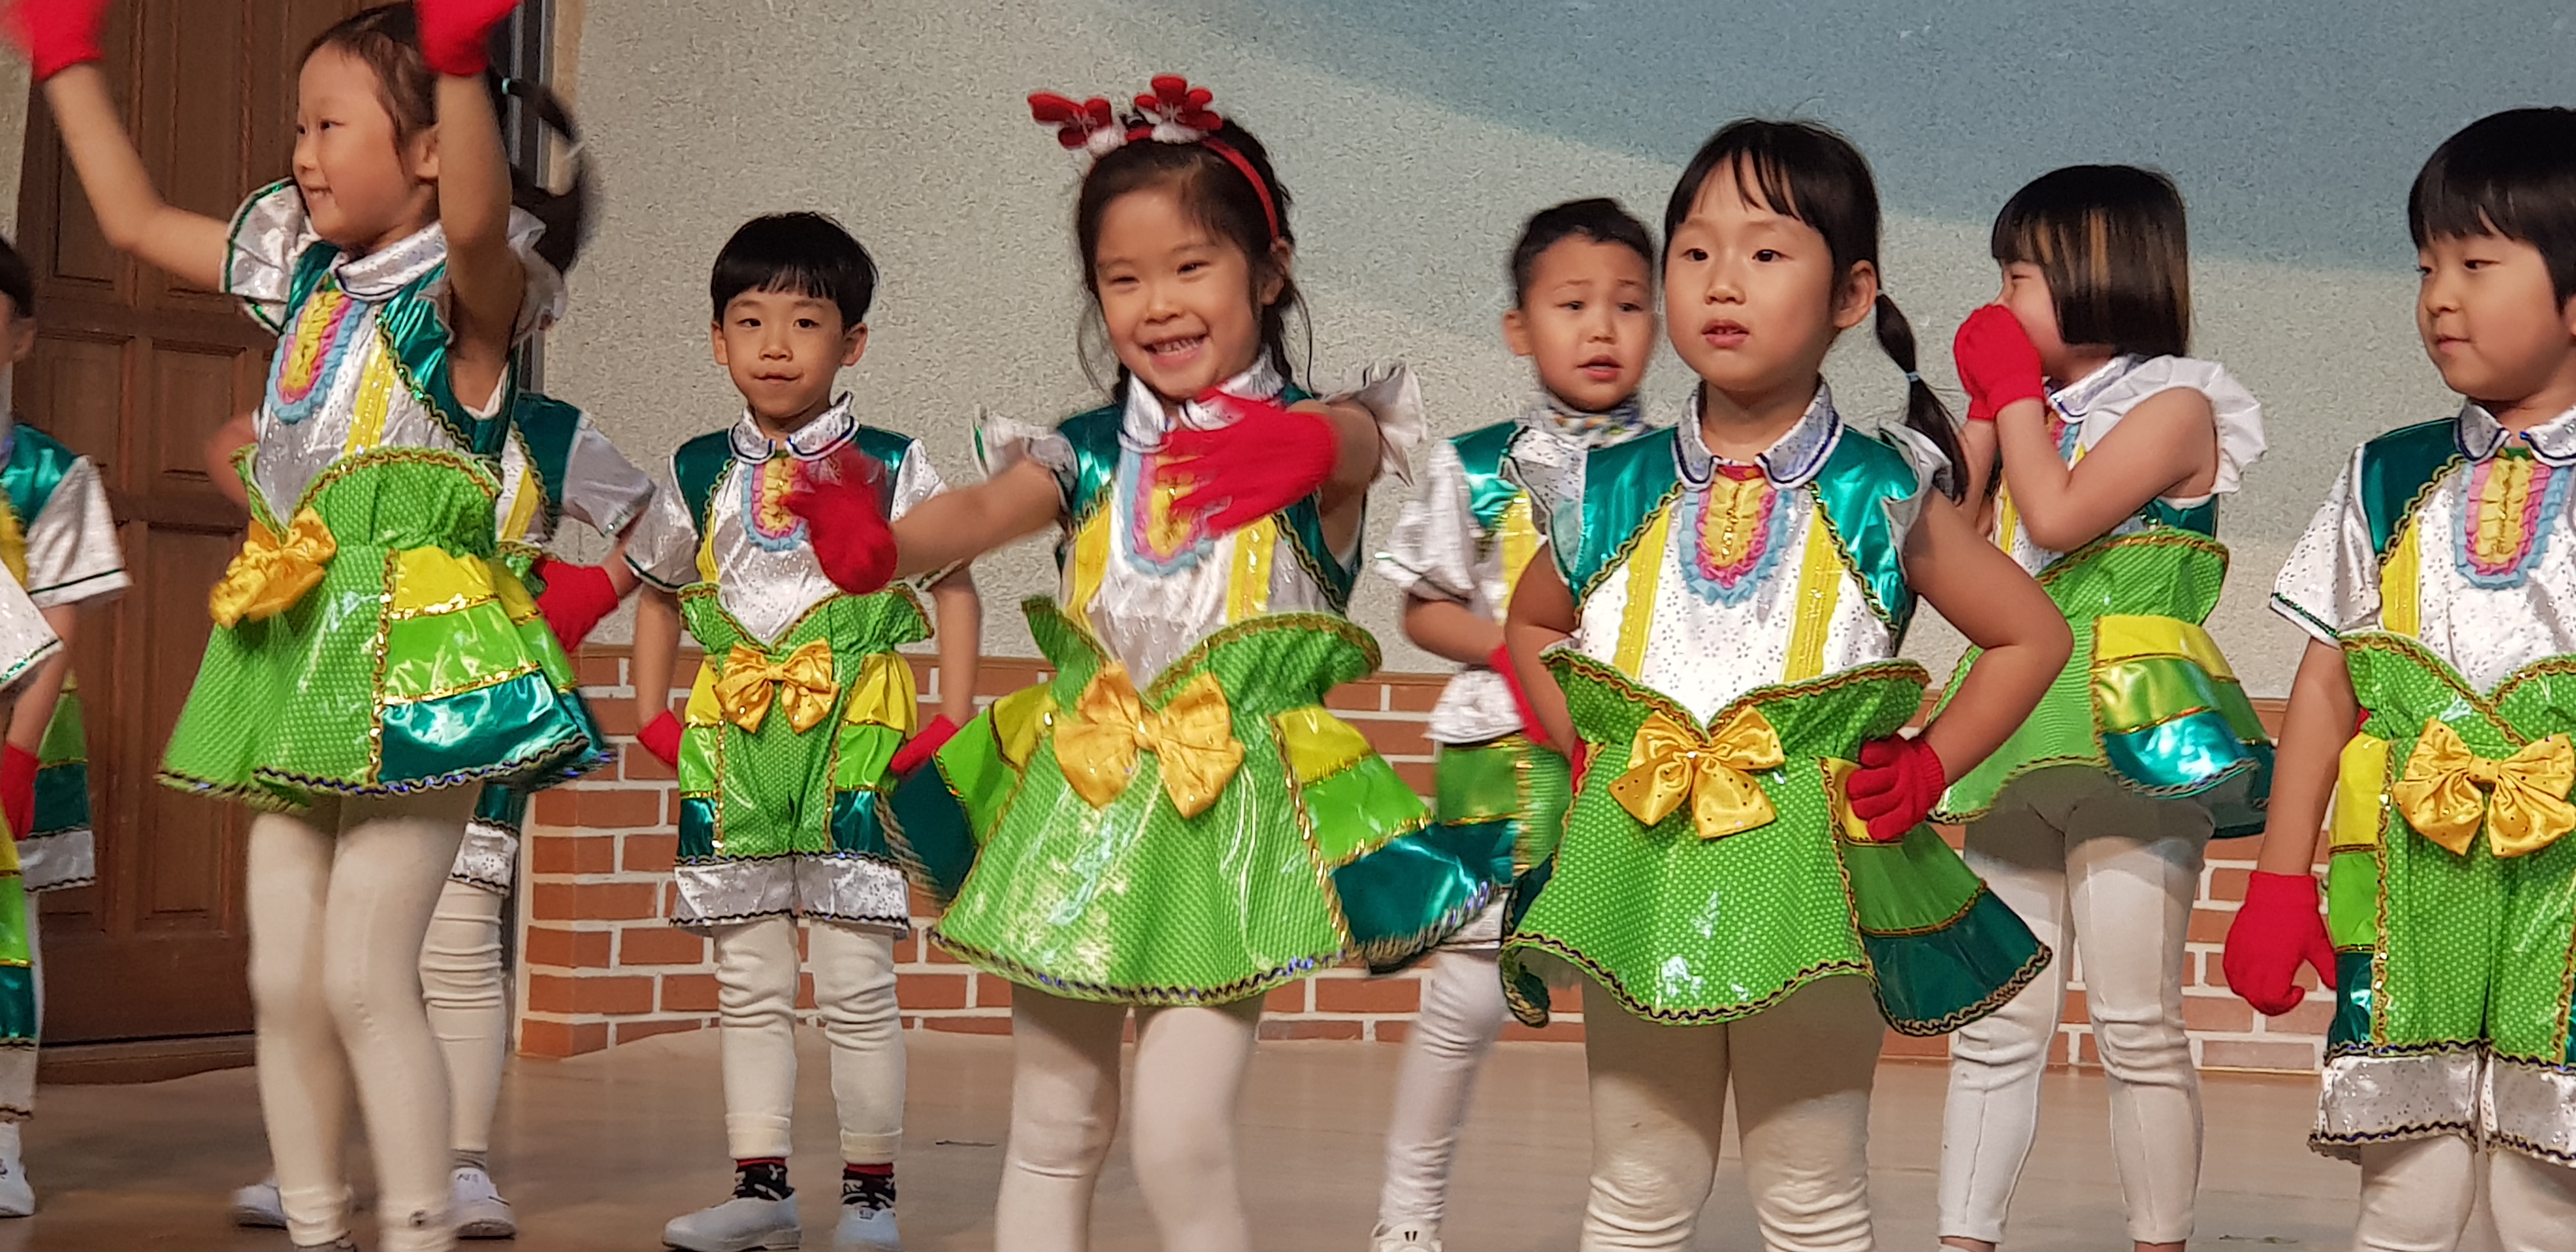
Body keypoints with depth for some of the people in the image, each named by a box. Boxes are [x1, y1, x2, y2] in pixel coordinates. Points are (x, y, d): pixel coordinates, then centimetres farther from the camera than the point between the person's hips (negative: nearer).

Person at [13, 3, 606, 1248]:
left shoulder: (467, 288, -9)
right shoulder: (304, 275, 15)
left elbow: (479, 218, -34)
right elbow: (133, 215, 26)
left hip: (410, 648, -8)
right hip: (297, 651, 8)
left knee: (364, 977, -11)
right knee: (283, 982, 8)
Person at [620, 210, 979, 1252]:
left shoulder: (891, 469, -3)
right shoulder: (699, 474, 7)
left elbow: (954, 585, 2)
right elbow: (658, 589, 20)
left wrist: (953, 724, -4)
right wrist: (652, 715, 11)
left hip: (855, 745, -3)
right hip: (730, 750, 3)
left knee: (857, 988, -1)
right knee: (749, 988, 7)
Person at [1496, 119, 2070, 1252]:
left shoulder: (1882, 497, -4)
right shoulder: (1611, 495, 3)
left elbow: (2034, 635, 5)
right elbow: (1531, 625, 22)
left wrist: (1928, 769, -2)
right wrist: (1587, 747, 8)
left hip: (1813, 876, -2)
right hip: (1640, 877, 2)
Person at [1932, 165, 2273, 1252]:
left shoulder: (2175, 404, -2)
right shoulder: (2047, 415, 19)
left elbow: (2058, 517, -15)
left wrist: (2016, 388, -2)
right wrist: (1983, 414, 15)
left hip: (2128, 728, -7)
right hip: (2022, 730, 7)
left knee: (2136, 1024, -5)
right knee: (1995, 1022, 5)